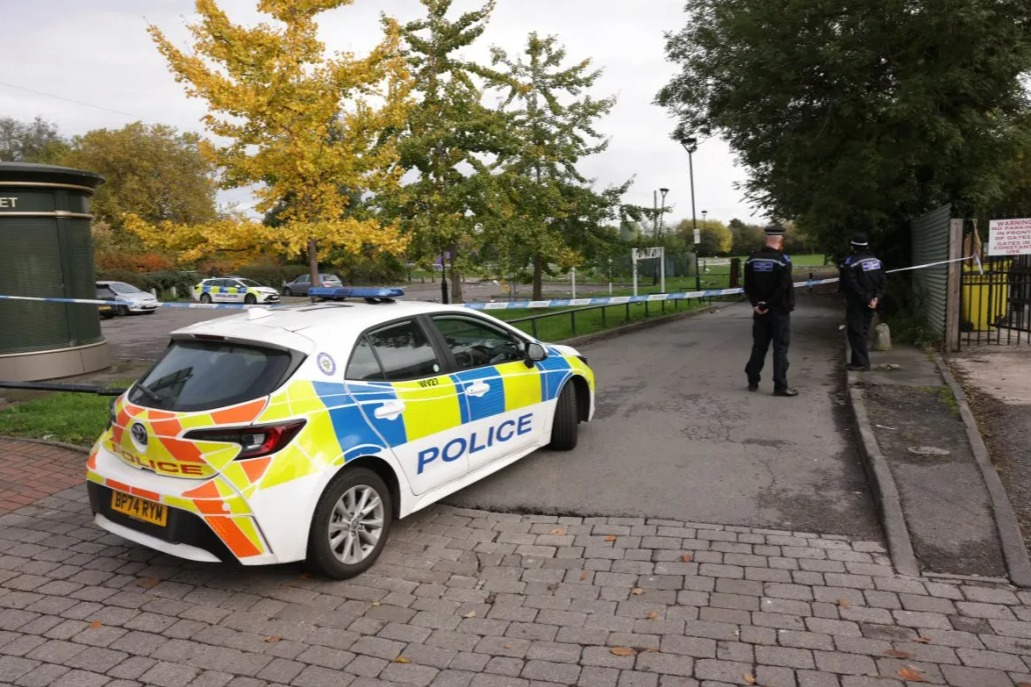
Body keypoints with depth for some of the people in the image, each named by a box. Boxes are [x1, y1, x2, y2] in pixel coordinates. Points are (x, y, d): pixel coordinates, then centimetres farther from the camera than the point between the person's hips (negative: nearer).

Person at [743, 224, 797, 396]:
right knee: (780, 348, 0)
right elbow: (783, 289, -18)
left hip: (759, 311, 5)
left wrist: (756, 304, -2)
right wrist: (768, 305, -12)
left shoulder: (752, 260, 4)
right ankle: (780, 386, 1)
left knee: (759, 346, 13)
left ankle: (753, 382, 18)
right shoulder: (782, 260, -13)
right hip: (779, 311, -5)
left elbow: (748, 286, 3)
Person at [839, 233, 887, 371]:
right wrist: (876, 297, -2)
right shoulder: (876, 261, 7)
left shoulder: (850, 263, -15)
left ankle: (861, 362, -4)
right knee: (863, 331, 15)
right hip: (870, 304, 7)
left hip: (856, 304, -7)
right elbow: (883, 281, 4)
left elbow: (852, 285, -18)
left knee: (856, 332, -2)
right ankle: (859, 360, 22)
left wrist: (866, 299, -12)